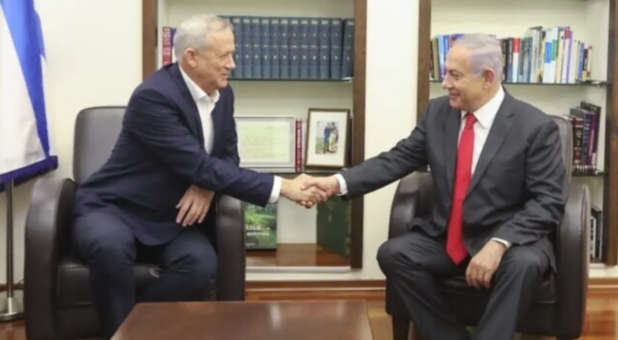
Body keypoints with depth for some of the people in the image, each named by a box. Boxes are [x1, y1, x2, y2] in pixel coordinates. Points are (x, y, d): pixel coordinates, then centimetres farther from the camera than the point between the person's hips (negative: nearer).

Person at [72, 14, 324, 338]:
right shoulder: (153, 96, -24)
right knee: (111, 247, -39)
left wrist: (207, 185, -15)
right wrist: (282, 187, -30)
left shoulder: (222, 94, 1)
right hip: (114, 208, -5)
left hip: (170, 218, 6)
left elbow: (227, 155, 11)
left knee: (201, 262, -27)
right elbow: (200, 165, -29)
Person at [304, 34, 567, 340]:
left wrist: (499, 243, -28)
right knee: (393, 254, -19)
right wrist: (339, 182, -14)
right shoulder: (438, 112, 3)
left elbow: (548, 202, -14)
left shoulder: (535, 127, -11)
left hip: (509, 239, -4)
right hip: (446, 238, 4)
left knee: (523, 264, -35)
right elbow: (398, 159, 1)